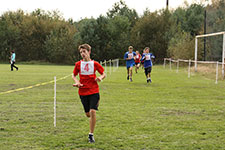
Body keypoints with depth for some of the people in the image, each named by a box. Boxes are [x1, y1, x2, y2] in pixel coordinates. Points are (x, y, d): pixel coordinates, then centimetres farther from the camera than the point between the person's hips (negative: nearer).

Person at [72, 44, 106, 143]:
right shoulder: (78, 64, 3)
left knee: (92, 111, -15)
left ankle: (91, 135, -6)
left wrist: (101, 77, -14)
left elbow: (103, 74, 9)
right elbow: (74, 75, 14)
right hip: (83, 91, 2)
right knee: (88, 114, 7)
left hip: (94, 91, -2)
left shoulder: (95, 64, -1)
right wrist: (77, 82, -6)